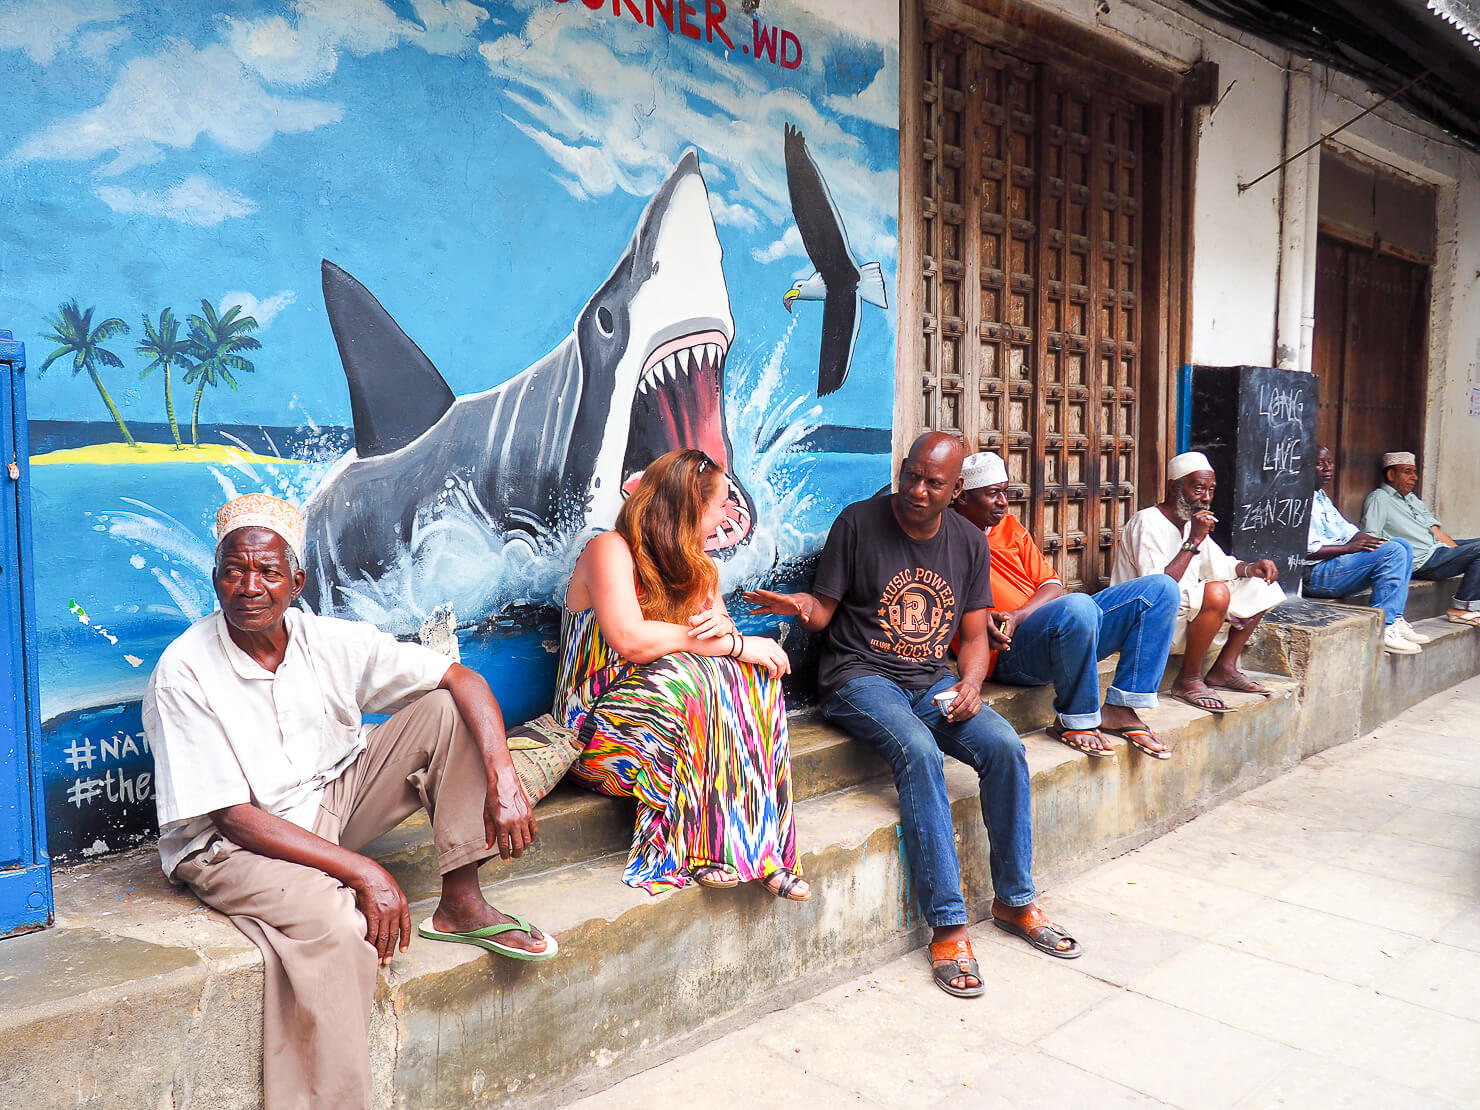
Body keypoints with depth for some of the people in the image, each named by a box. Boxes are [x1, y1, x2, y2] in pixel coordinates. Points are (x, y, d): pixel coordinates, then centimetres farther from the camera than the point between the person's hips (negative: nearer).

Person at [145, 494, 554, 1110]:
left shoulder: (330, 642, -9)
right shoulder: (184, 673, -19)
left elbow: (463, 678, -9)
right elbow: (234, 817, -21)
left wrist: (503, 781, -25)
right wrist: (364, 873, -28)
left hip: (331, 802, 5)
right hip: (232, 844, -5)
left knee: (445, 709, -10)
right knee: (335, 923, -36)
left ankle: (460, 904, -9)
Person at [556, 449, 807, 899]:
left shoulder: (697, 566, 15)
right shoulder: (610, 550, -10)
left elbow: (728, 639, 11)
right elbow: (630, 639, -26)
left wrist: (724, 627, -15)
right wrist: (734, 646, -23)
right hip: (597, 727, -7)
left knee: (755, 678, -19)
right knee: (697, 676, -33)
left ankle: (760, 847, -26)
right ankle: (708, 852, -29)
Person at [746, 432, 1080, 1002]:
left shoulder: (969, 541, 9)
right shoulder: (859, 522, -4)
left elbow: (974, 633, 13)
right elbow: (824, 610, -2)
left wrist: (971, 683, -6)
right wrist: (799, 604, -26)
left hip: (931, 682, 5)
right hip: (860, 678, -4)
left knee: (1006, 747, -20)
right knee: (918, 751, -32)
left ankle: (1015, 900, 0)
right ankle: (948, 926, -24)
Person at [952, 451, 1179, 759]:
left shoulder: (1009, 526, 20)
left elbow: (1051, 585, 11)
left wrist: (1016, 616, -10)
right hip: (1008, 653, -8)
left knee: (1161, 588, 1)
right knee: (1077, 606, -39)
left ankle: (1120, 709, -7)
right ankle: (1076, 720, -16)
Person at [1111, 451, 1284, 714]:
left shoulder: (1191, 522, 12)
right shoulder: (1147, 522, -17)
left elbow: (1219, 565, 22)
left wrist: (1251, 567, 1)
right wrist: (1193, 541, -24)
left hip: (1187, 609, 10)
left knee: (1260, 587, 10)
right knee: (1216, 592, -34)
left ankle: (1224, 668, 9)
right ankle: (1188, 681, -18)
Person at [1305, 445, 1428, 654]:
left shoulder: (1323, 497, 23)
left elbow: (1347, 530, 21)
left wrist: (1363, 538, 0)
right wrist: (1348, 547, -19)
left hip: (1338, 559, 11)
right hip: (1314, 575, -11)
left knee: (1403, 545, 9)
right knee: (1392, 551, -20)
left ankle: (1395, 620, 0)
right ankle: (1381, 629, -21)